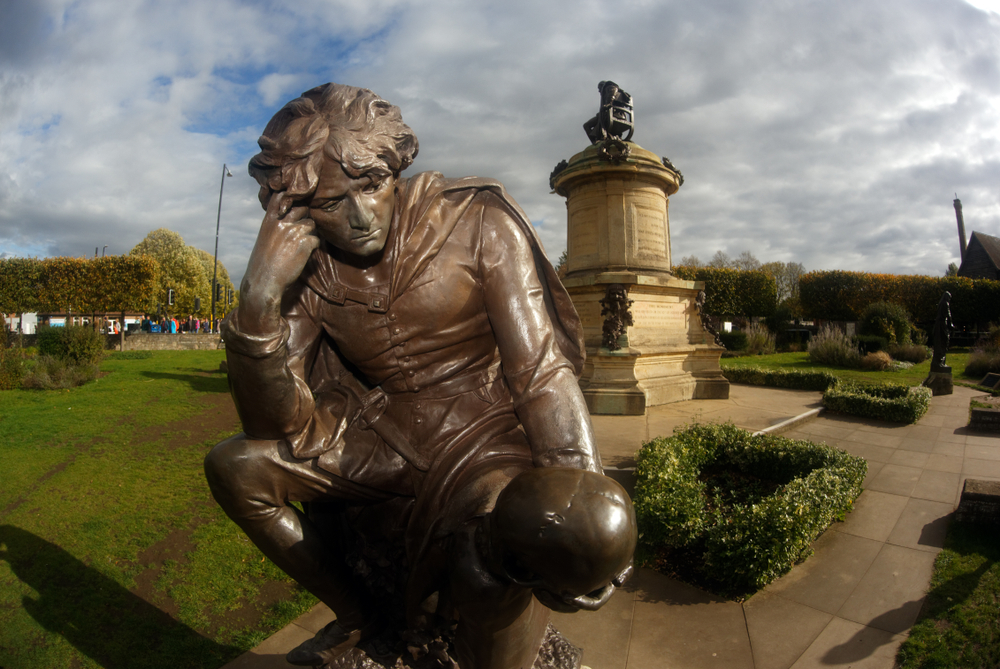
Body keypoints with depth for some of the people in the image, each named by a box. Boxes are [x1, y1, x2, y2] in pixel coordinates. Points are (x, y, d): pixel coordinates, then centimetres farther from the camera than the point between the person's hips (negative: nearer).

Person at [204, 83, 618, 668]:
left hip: (485, 435, -4)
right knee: (234, 466, 0)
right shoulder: (309, 270, -3)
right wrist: (259, 300, -23)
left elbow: (541, 369, -16)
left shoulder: (476, 222, -13)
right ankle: (357, 614, 18)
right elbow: (289, 434, -10)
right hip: (386, 437, 5)